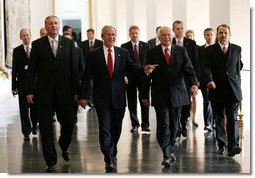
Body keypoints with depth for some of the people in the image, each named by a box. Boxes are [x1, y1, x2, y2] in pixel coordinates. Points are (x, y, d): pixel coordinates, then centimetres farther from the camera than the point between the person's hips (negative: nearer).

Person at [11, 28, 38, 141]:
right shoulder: (17, 51, 2)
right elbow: (14, 70, 1)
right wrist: (14, 86, -2)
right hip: (22, 84, -1)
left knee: (34, 107, 11)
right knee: (24, 109, -1)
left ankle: (34, 126, 33)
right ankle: (26, 132, 5)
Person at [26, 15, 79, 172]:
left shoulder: (69, 43, 5)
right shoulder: (37, 44, 2)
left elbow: (73, 68, 5)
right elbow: (32, 69, 1)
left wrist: (76, 90, 2)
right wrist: (30, 91, -4)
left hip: (65, 92, 1)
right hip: (44, 93, -1)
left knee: (68, 124, 6)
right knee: (46, 128, 1)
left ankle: (64, 147, 38)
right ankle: (51, 162, 11)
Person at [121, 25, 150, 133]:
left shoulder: (145, 46, 6)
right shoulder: (124, 47, 3)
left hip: (143, 77, 0)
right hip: (130, 78, 0)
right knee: (132, 103, 5)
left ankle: (145, 125, 5)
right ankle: (135, 124, 14)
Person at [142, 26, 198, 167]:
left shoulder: (181, 51, 6)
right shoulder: (152, 53, 2)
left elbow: (189, 69, -1)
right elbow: (147, 76, 3)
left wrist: (194, 83, -20)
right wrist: (145, 95, 3)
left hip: (177, 94, 2)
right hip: (160, 96, -2)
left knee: (174, 125, 11)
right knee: (163, 125, -10)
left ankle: (170, 149, 29)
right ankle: (167, 155, -6)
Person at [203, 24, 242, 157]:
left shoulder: (237, 49, 9)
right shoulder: (210, 50, 2)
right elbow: (207, 67, -9)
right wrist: (210, 80, -26)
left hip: (233, 90, 0)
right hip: (216, 90, 0)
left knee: (232, 118, -10)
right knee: (219, 119, 9)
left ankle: (233, 145, -16)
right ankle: (221, 144, 20)